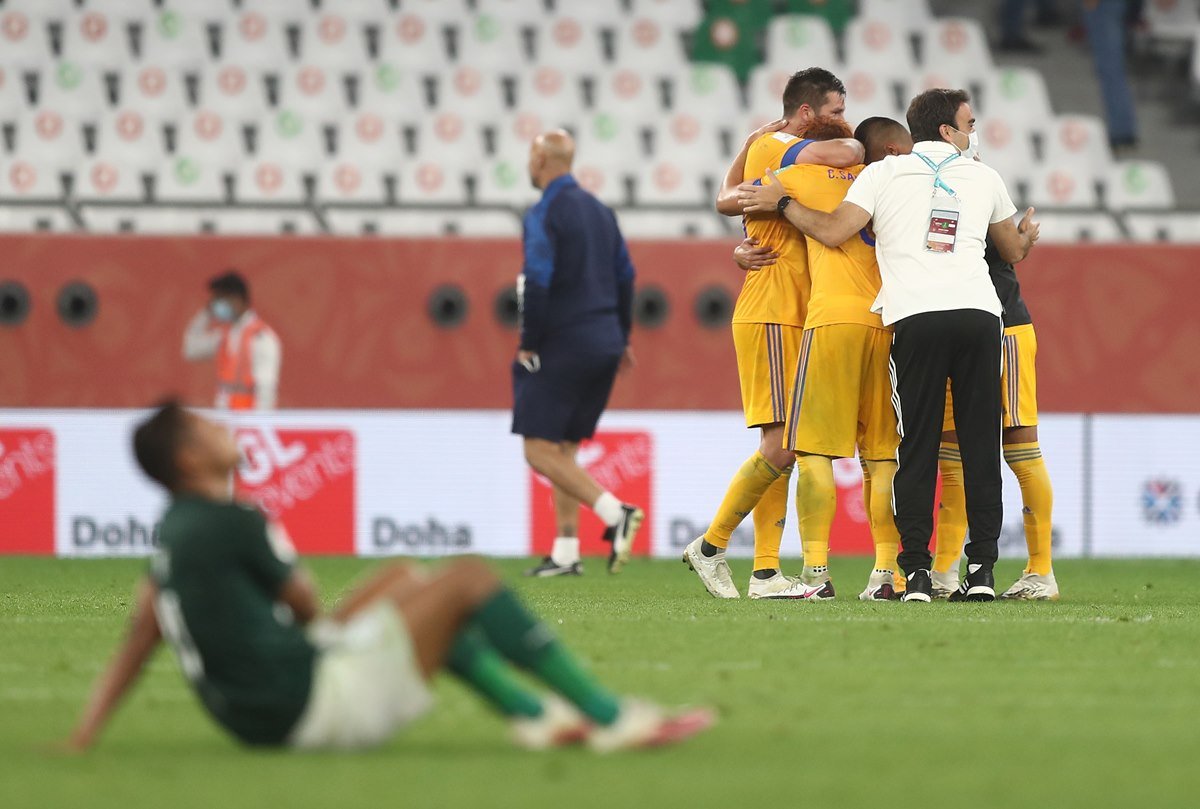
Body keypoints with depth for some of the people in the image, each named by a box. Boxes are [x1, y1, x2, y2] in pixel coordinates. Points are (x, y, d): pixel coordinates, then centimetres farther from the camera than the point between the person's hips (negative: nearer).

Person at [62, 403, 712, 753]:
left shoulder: (172, 533, 12)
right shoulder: (231, 524, -16)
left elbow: (137, 645, 9)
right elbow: (304, 604, -2)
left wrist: (84, 738, 10)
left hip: (258, 718, 10)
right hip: (315, 707, -10)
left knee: (405, 580, 26)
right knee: (469, 581, -6)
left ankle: (534, 714, 23)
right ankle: (610, 717, 0)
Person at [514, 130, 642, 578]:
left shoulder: (544, 214, -12)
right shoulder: (599, 210, 13)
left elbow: (537, 283, -20)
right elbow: (625, 276, 15)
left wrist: (529, 344, -11)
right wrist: (622, 336, 21)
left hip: (564, 344, -8)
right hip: (604, 346, 8)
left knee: (540, 450, -5)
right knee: (563, 450, 14)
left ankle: (615, 512, -20)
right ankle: (566, 553, 10)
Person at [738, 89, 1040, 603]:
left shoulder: (885, 173, 10)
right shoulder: (983, 178, 18)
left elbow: (833, 231, 1)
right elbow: (1014, 251, 32)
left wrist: (781, 203, 16)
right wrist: (1029, 235, 56)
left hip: (916, 320, -1)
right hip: (978, 314, 1)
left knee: (917, 449, 1)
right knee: (979, 446, 5)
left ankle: (916, 573, -5)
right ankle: (982, 569, 1)